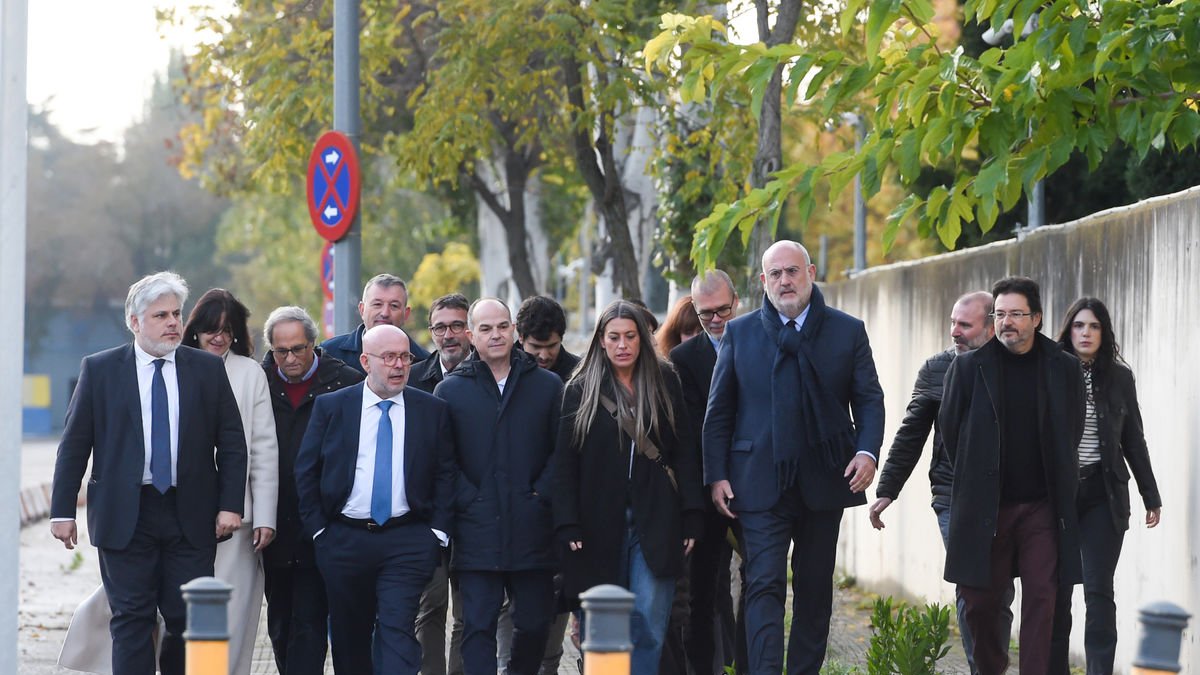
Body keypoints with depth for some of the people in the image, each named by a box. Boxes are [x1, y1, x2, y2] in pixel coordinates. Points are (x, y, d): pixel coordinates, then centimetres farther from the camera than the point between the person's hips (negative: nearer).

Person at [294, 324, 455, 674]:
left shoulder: (432, 410, 4)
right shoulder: (331, 406, 3)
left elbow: (446, 474, 6)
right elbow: (306, 471, 6)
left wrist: (437, 531, -3)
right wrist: (318, 528, 0)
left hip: (407, 541, -1)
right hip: (344, 539, 1)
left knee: (397, 632, -13)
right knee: (349, 637, 10)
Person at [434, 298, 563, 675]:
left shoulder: (547, 386, 7)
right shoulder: (450, 390, 6)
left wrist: (541, 495, -4)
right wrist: (465, 499, -6)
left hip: (532, 530, 1)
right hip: (476, 531, -1)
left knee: (535, 623, 8)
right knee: (478, 628, -3)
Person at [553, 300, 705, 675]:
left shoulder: (665, 383, 8)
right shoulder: (581, 390, 6)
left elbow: (684, 453, 7)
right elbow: (565, 463, 3)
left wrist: (691, 517, -1)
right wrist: (568, 526, -6)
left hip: (655, 519, 0)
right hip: (601, 523, 0)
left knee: (649, 620, -10)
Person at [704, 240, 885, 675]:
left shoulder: (848, 331, 7)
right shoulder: (739, 333, 6)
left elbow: (869, 399, 6)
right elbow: (719, 411, 7)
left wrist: (868, 450, -12)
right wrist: (717, 475, -1)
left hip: (824, 482, 2)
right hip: (761, 484, -1)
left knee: (815, 588, 9)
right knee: (764, 586, -10)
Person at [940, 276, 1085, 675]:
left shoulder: (1064, 368, 3)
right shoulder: (969, 366, 0)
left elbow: (1072, 432, 13)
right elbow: (950, 428, 8)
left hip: (1042, 505, 0)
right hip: (985, 506, 0)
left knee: (1040, 600, -3)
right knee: (980, 600, 3)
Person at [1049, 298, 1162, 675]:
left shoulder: (1119, 377, 6)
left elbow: (1133, 441, 12)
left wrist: (1151, 497, 12)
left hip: (1103, 495, 0)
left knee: (1098, 591, -6)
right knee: (1057, 590, 4)